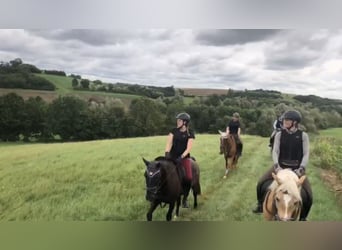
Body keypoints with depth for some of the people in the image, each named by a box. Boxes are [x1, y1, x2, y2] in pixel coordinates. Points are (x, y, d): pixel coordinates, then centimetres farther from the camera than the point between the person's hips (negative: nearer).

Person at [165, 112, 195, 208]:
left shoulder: (190, 133, -3)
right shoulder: (174, 131, 3)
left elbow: (188, 148, -10)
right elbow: (169, 142, -6)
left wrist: (181, 157, -24)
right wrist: (167, 152, -24)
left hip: (184, 157, -2)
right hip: (172, 156, 2)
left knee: (188, 178, -17)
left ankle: (185, 198, 7)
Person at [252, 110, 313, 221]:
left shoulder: (303, 135, -8)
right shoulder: (279, 134, -3)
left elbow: (306, 154, -9)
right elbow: (275, 151, -8)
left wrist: (301, 169, -23)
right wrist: (276, 165, -24)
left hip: (296, 167, -1)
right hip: (281, 165, 2)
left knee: (307, 194, -12)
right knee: (261, 183, -10)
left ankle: (302, 217, 15)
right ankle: (260, 205, 17)